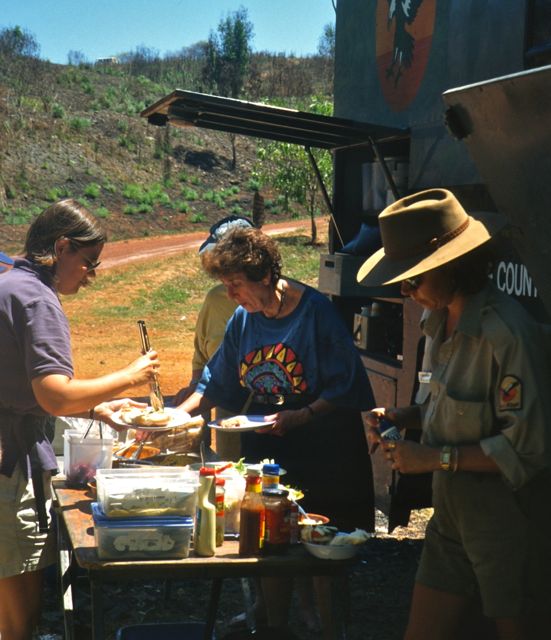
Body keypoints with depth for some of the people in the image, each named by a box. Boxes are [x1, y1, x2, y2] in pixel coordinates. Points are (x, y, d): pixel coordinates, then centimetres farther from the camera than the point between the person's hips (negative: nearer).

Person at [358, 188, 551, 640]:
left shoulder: (507, 332, -22)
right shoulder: (439, 321, 5)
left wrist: (435, 457, -20)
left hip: (506, 522, -8)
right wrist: (401, 417, 1)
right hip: (452, 513, 8)